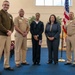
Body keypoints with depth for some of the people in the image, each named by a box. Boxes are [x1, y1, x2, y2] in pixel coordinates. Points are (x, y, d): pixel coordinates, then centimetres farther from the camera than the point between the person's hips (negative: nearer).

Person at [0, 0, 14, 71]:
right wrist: (7, 31, -15)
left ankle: (6, 66, 18)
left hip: (8, 35, 7)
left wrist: (10, 31, -4)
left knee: (7, 51, 9)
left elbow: (12, 24, 15)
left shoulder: (10, 15, 17)